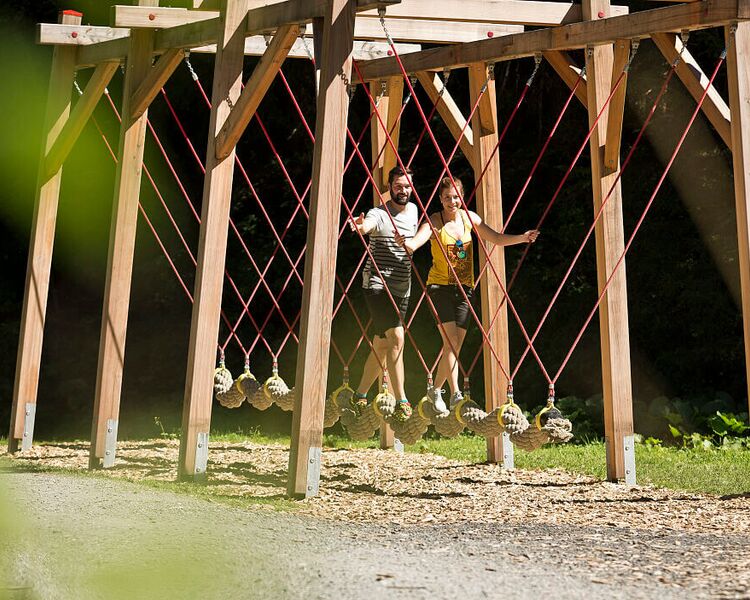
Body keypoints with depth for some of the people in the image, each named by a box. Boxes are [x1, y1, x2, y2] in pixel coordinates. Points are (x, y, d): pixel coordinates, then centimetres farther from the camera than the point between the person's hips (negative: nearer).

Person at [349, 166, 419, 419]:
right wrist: (359, 226, -56)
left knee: (381, 345, 11)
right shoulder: (379, 214, -11)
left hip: (402, 289, 7)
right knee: (396, 336, -21)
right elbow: (367, 225, -36)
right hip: (378, 286, -7)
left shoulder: (413, 210, 11)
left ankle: (360, 395, 25)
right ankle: (401, 400, -18)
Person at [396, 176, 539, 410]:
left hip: (464, 288, 4)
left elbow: (497, 238, 8)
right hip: (440, 286, -4)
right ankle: (455, 395, -16)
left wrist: (521, 238, -8)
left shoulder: (469, 218, 4)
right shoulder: (434, 221, -8)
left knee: (455, 346, 5)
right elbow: (419, 239, -27)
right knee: (451, 341, -16)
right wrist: (407, 242, -50)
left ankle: (436, 390, 22)